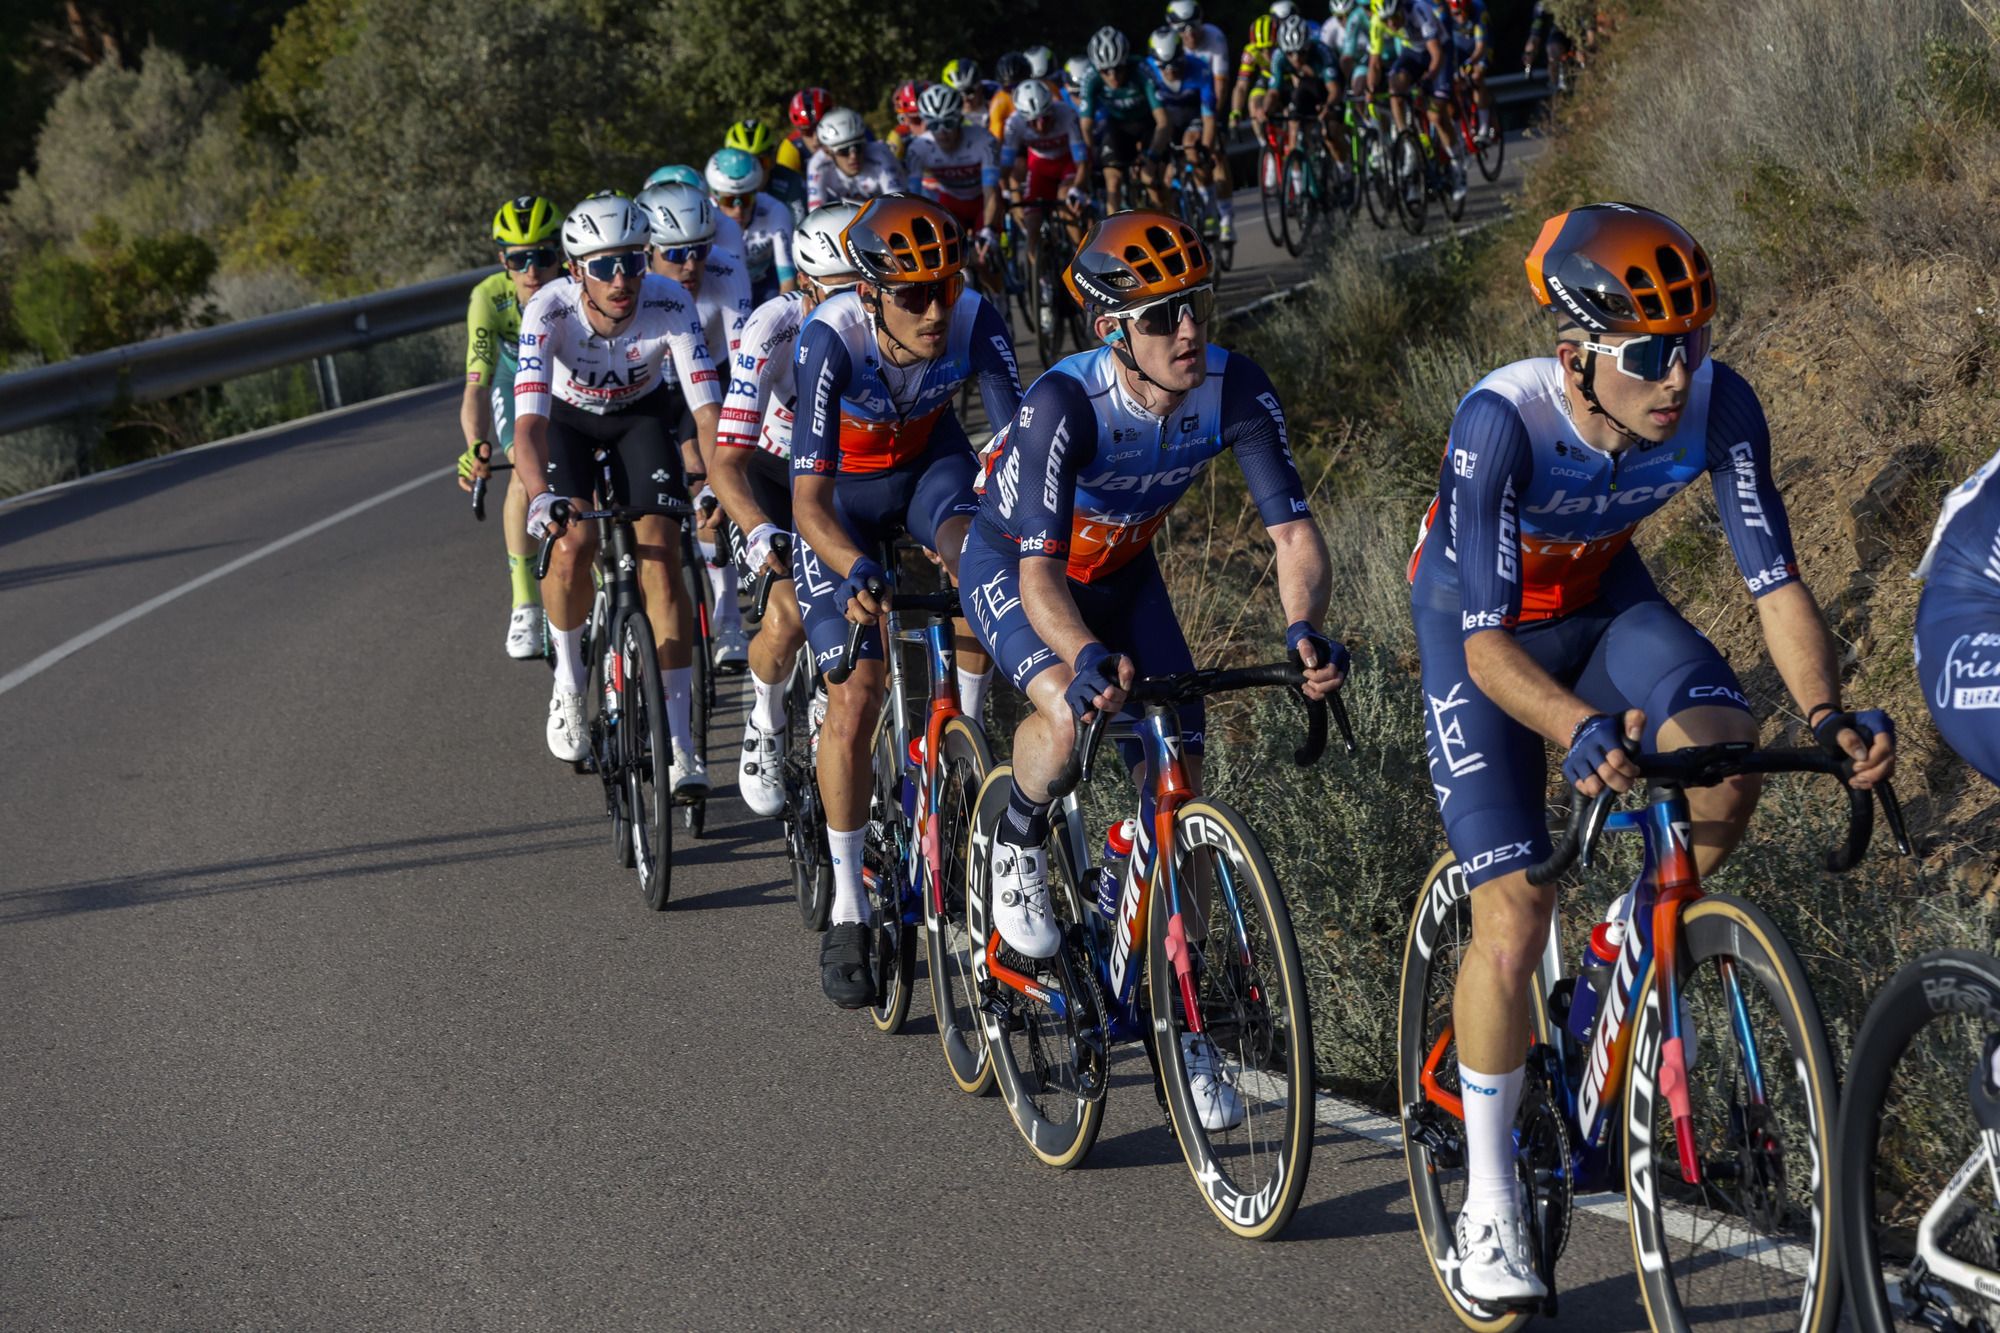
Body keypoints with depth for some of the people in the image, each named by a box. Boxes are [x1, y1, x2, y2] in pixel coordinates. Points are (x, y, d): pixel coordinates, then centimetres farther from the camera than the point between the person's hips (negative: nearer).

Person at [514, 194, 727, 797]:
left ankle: (678, 742, -7)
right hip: (567, 415, -1)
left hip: (642, 414, 1)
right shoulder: (550, 310, -35)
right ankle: (568, 681, 5)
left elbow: (706, 406, -34)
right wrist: (541, 496, -60)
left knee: (661, 557, -14)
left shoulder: (669, 303, -32)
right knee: (572, 544, -24)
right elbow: (529, 418, -43)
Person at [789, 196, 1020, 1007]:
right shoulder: (831, 341, -35)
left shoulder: (975, 323, -29)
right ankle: (847, 910, 3)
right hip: (842, 492, -2)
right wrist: (857, 572, -57)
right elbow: (809, 501, -39)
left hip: (930, 463, 2)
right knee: (855, 698, -10)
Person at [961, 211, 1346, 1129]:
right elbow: (1041, 574, -41)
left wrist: (1303, 627, -47)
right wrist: (1087, 657, -61)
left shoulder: (1235, 391, -25)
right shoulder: (1064, 403, -36)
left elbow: (1293, 532, -26)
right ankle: (1017, 847, -1)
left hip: (1122, 571, 4)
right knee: (1070, 710, -34)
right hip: (1011, 565, -4)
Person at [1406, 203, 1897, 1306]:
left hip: (1604, 602, 3)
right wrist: (1583, 732, -55)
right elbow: (1488, 642, -37)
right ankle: (1488, 1205, 8)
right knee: (1513, 921, -10)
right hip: (1480, 630, -3)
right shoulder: (1501, 421, -36)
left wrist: (1826, 714, -41)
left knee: (1722, 764, -28)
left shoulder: (1719, 406, -26)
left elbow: (1774, 582, -23)